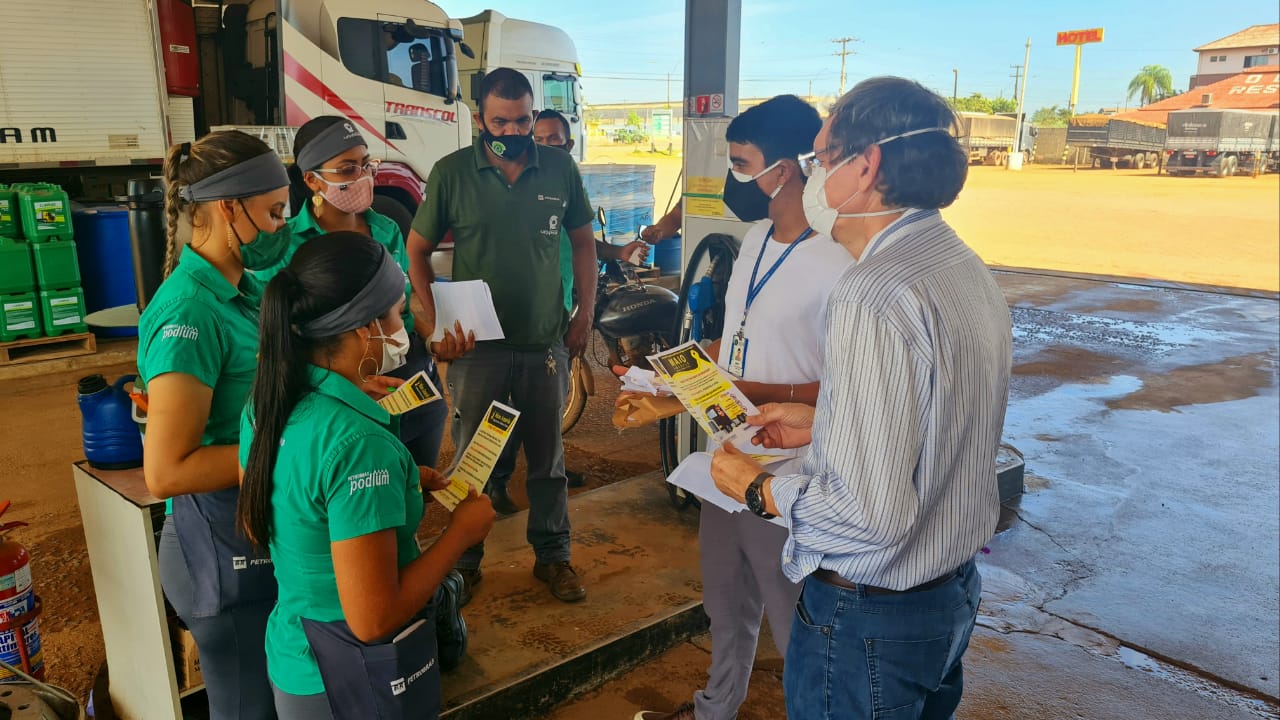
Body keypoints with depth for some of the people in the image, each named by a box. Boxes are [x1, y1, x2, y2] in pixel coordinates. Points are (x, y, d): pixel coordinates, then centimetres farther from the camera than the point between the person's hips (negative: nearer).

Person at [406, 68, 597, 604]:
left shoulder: (560, 169, -1)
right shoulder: (451, 173, -5)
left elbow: (583, 241, 10)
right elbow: (418, 251, 2)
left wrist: (585, 314, 3)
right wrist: (436, 321, -9)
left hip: (546, 342, 1)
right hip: (477, 344, -1)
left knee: (547, 455, 13)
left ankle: (553, 555, 30)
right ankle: (464, 560, 29)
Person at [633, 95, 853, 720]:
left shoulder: (837, 266, -23)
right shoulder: (757, 237, 5)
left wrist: (761, 393, -27)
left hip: (787, 480, -9)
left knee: (794, 622, 8)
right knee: (726, 604, 27)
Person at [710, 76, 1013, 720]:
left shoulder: (872, 298, -28)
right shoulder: (967, 269, 3)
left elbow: (872, 513, -29)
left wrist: (758, 489, -14)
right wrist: (823, 424, 12)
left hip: (870, 618, -9)